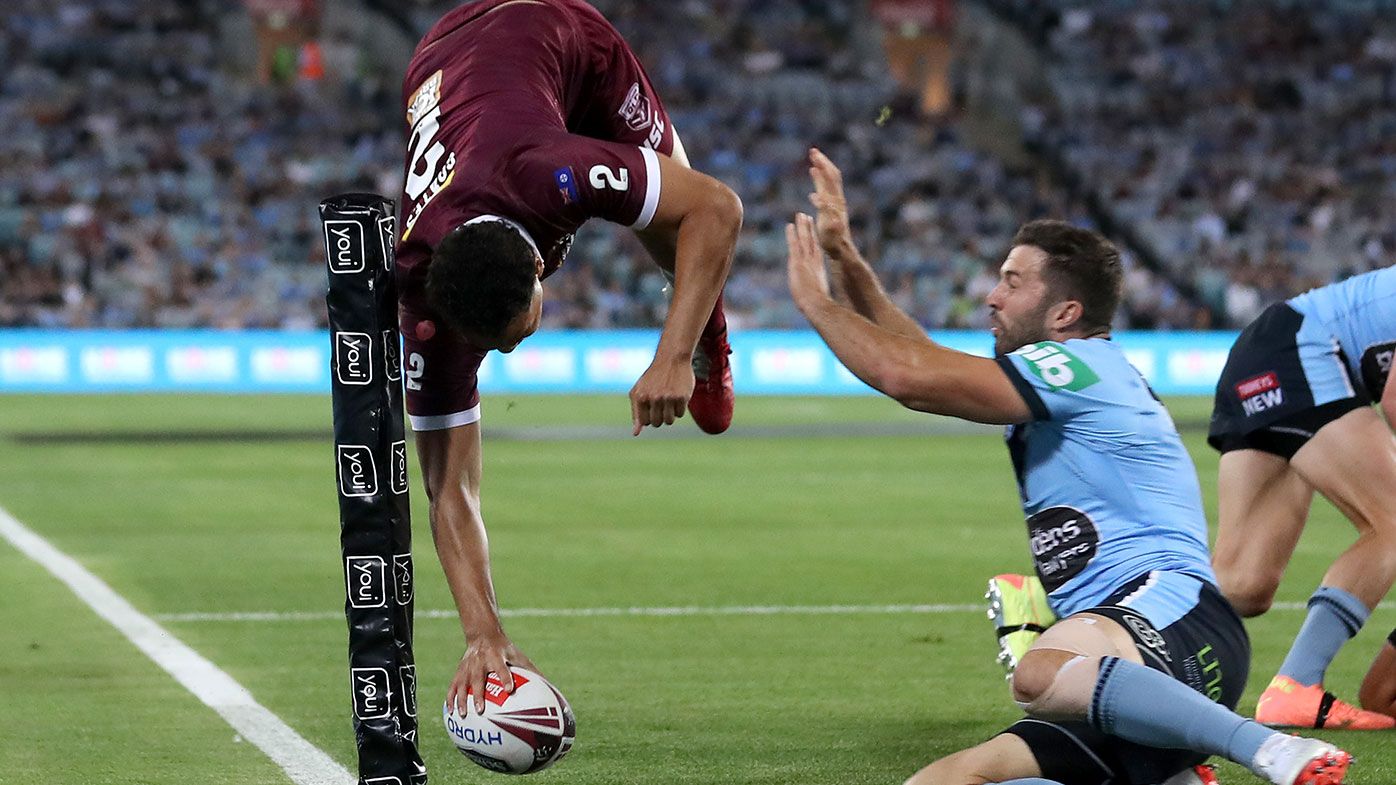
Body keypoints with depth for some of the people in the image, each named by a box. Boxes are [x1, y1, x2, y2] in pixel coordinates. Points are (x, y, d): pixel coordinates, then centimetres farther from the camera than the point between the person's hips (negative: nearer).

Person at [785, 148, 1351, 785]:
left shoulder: (1078, 366, -4)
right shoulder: (1049, 386, 26)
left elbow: (907, 376, -10)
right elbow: (914, 354, 32)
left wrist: (816, 301, 4)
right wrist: (842, 256, 25)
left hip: (1177, 618, -9)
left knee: (1040, 672, -43)